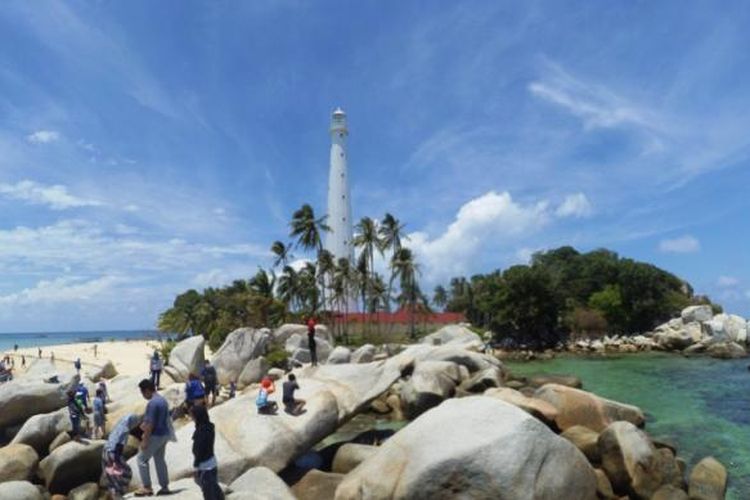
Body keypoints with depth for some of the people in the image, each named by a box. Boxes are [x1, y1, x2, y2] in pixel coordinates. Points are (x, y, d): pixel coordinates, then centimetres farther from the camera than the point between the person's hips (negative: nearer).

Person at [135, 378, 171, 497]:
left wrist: (145, 440, -17)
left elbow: (150, 424, -22)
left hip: (155, 436, -9)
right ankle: (164, 487, 19)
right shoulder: (162, 400, 9)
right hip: (164, 434, 9)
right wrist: (145, 424, 23)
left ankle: (147, 487, 10)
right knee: (160, 460, 16)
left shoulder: (152, 403, -21)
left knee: (141, 459, 6)